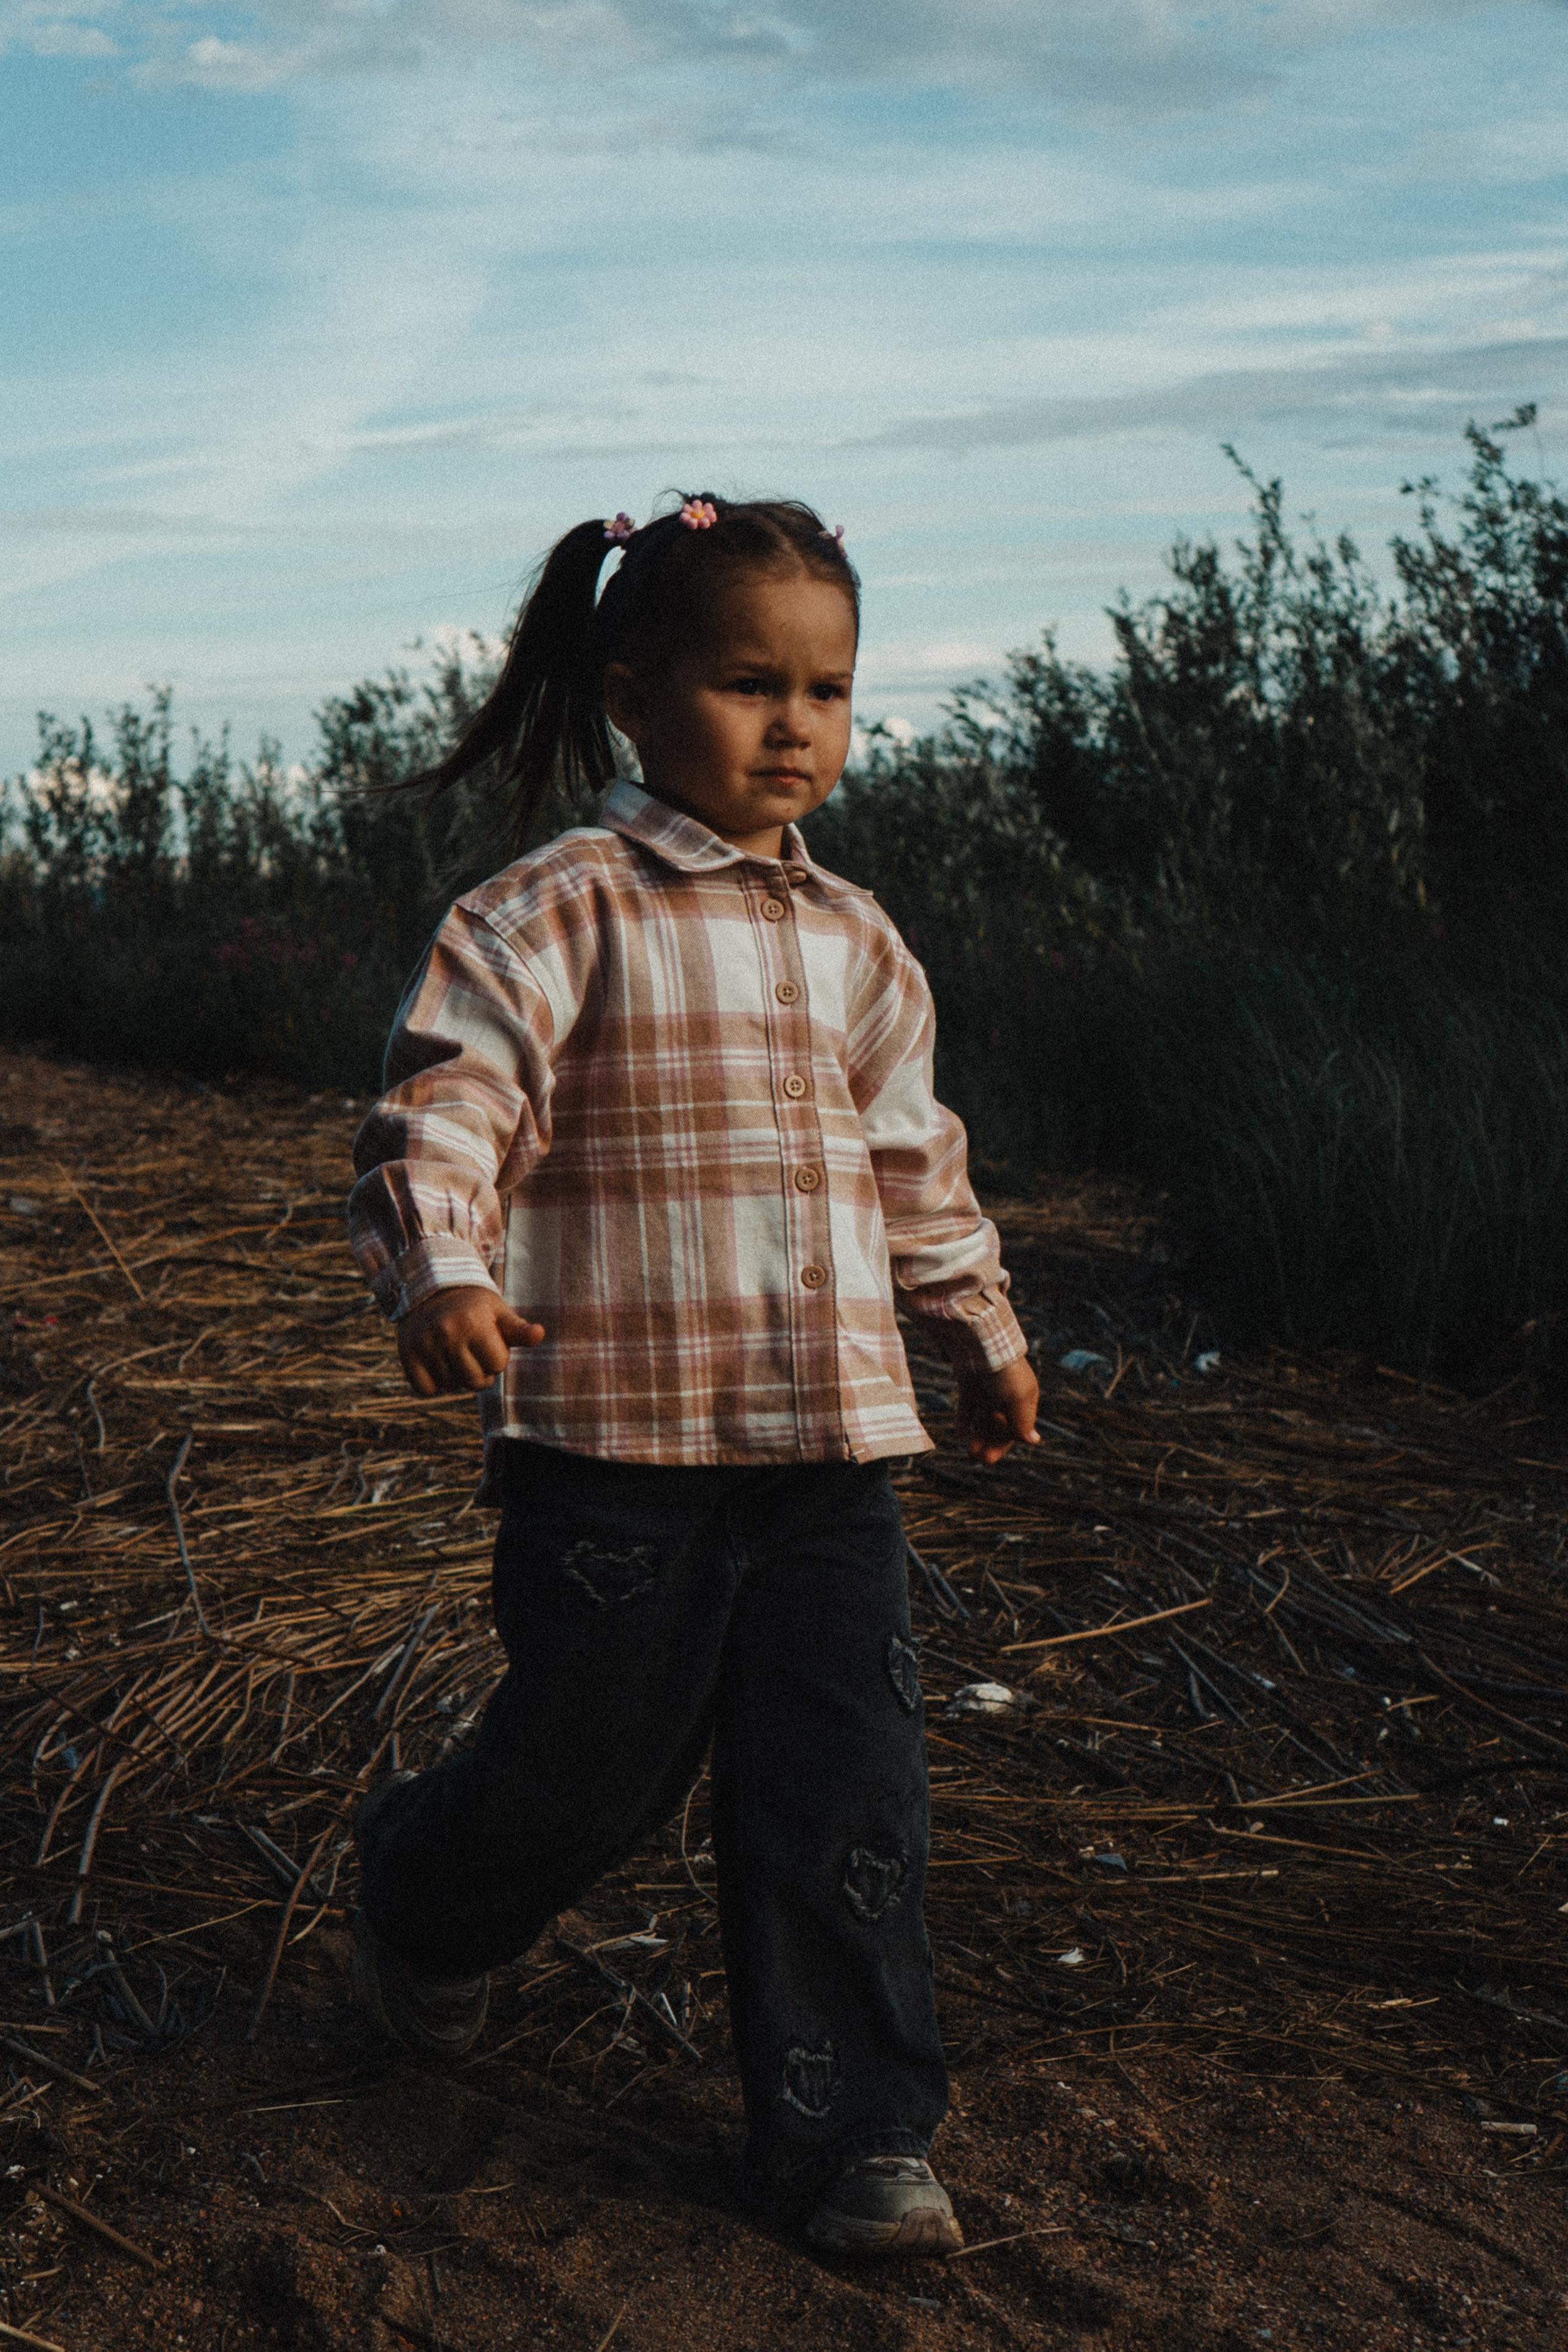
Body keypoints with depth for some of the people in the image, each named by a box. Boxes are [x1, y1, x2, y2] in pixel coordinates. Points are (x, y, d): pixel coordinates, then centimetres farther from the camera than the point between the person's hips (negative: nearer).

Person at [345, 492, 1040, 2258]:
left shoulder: (851, 941, 12)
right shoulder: (557, 915, -8)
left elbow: (913, 1158, 23)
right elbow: (451, 1102, -16)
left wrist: (980, 1326, 29)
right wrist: (442, 1268, -34)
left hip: (832, 1445, 5)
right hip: (616, 1443, -5)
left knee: (845, 1793, 5)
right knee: (596, 1769, 7)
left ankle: (848, 2136, 19)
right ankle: (417, 1902, 41)